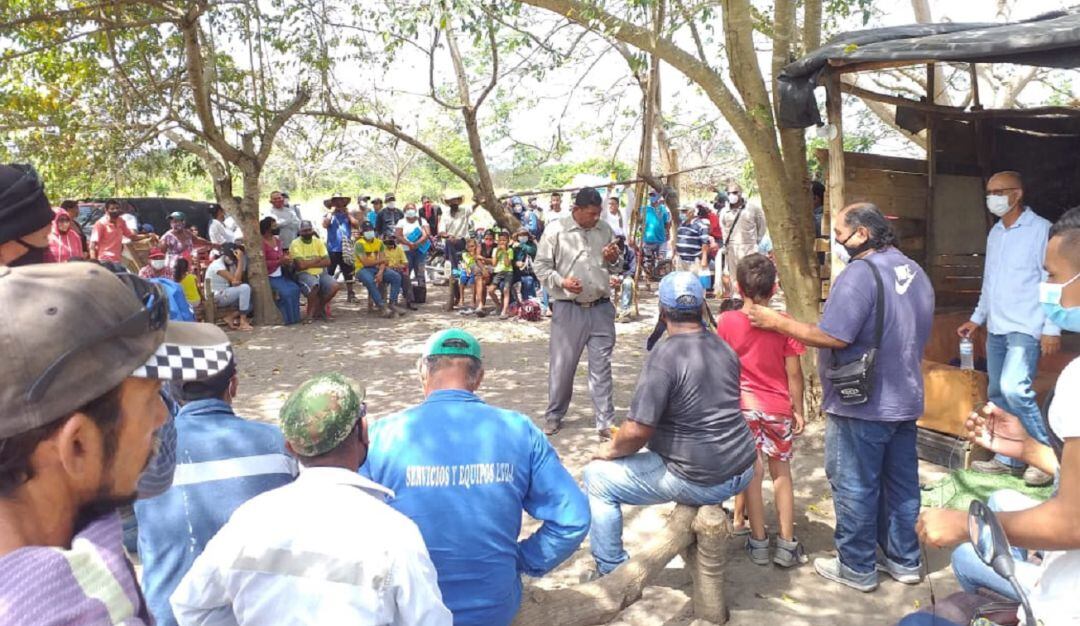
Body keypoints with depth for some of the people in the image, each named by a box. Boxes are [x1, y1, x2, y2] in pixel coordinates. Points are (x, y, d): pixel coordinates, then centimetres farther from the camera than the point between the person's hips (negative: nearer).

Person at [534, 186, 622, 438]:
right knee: (562, 365, 7)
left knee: (601, 366, 4)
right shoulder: (556, 230, -5)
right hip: (568, 309, -3)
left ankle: (605, 422, 11)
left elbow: (614, 269, 18)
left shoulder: (605, 229, 8)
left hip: (601, 309, 3)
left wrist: (613, 261, -5)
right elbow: (541, 266, -4)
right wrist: (561, 281, -20)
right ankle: (554, 415, 26)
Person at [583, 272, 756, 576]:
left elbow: (637, 431, -23)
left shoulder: (664, 355, -19)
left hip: (700, 481, -7)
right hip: (742, 471, 8)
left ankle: (612, 572, 11)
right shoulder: (724, 348, 4)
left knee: (596, 477, 5)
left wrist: (610, 449, -2)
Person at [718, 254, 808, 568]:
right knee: (781, 471, 14)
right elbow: (793, 373, -6)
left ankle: (758, 542, 15)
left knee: (752, 472, 7)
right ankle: (787, 544, 17)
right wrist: (798, 410, 4)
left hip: (742, 406, 0)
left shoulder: (727, 321, -8)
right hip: (778, 407, 1)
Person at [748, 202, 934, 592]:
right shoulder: (914, 271, 8)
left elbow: (833, 337, -27)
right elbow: (915, 335, 17)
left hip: (861, 405, -9)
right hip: (906, 400, 9)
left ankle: (857, 568, 18)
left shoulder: (860, 274, -22)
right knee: (900, 482, 18)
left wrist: (777, 322, -18)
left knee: (855, 487, 5)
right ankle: (904, 560, 31)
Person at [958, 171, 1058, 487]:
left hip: (1025, 327, -7)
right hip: (996, 328, 7)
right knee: (997, 394, 9)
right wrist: (976, 318, 21)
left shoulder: (1041, 229, -8)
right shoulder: (995, 233, 14)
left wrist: (1052, 329, -16)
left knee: (1014, 388, -20)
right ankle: (1007, 458, 19)